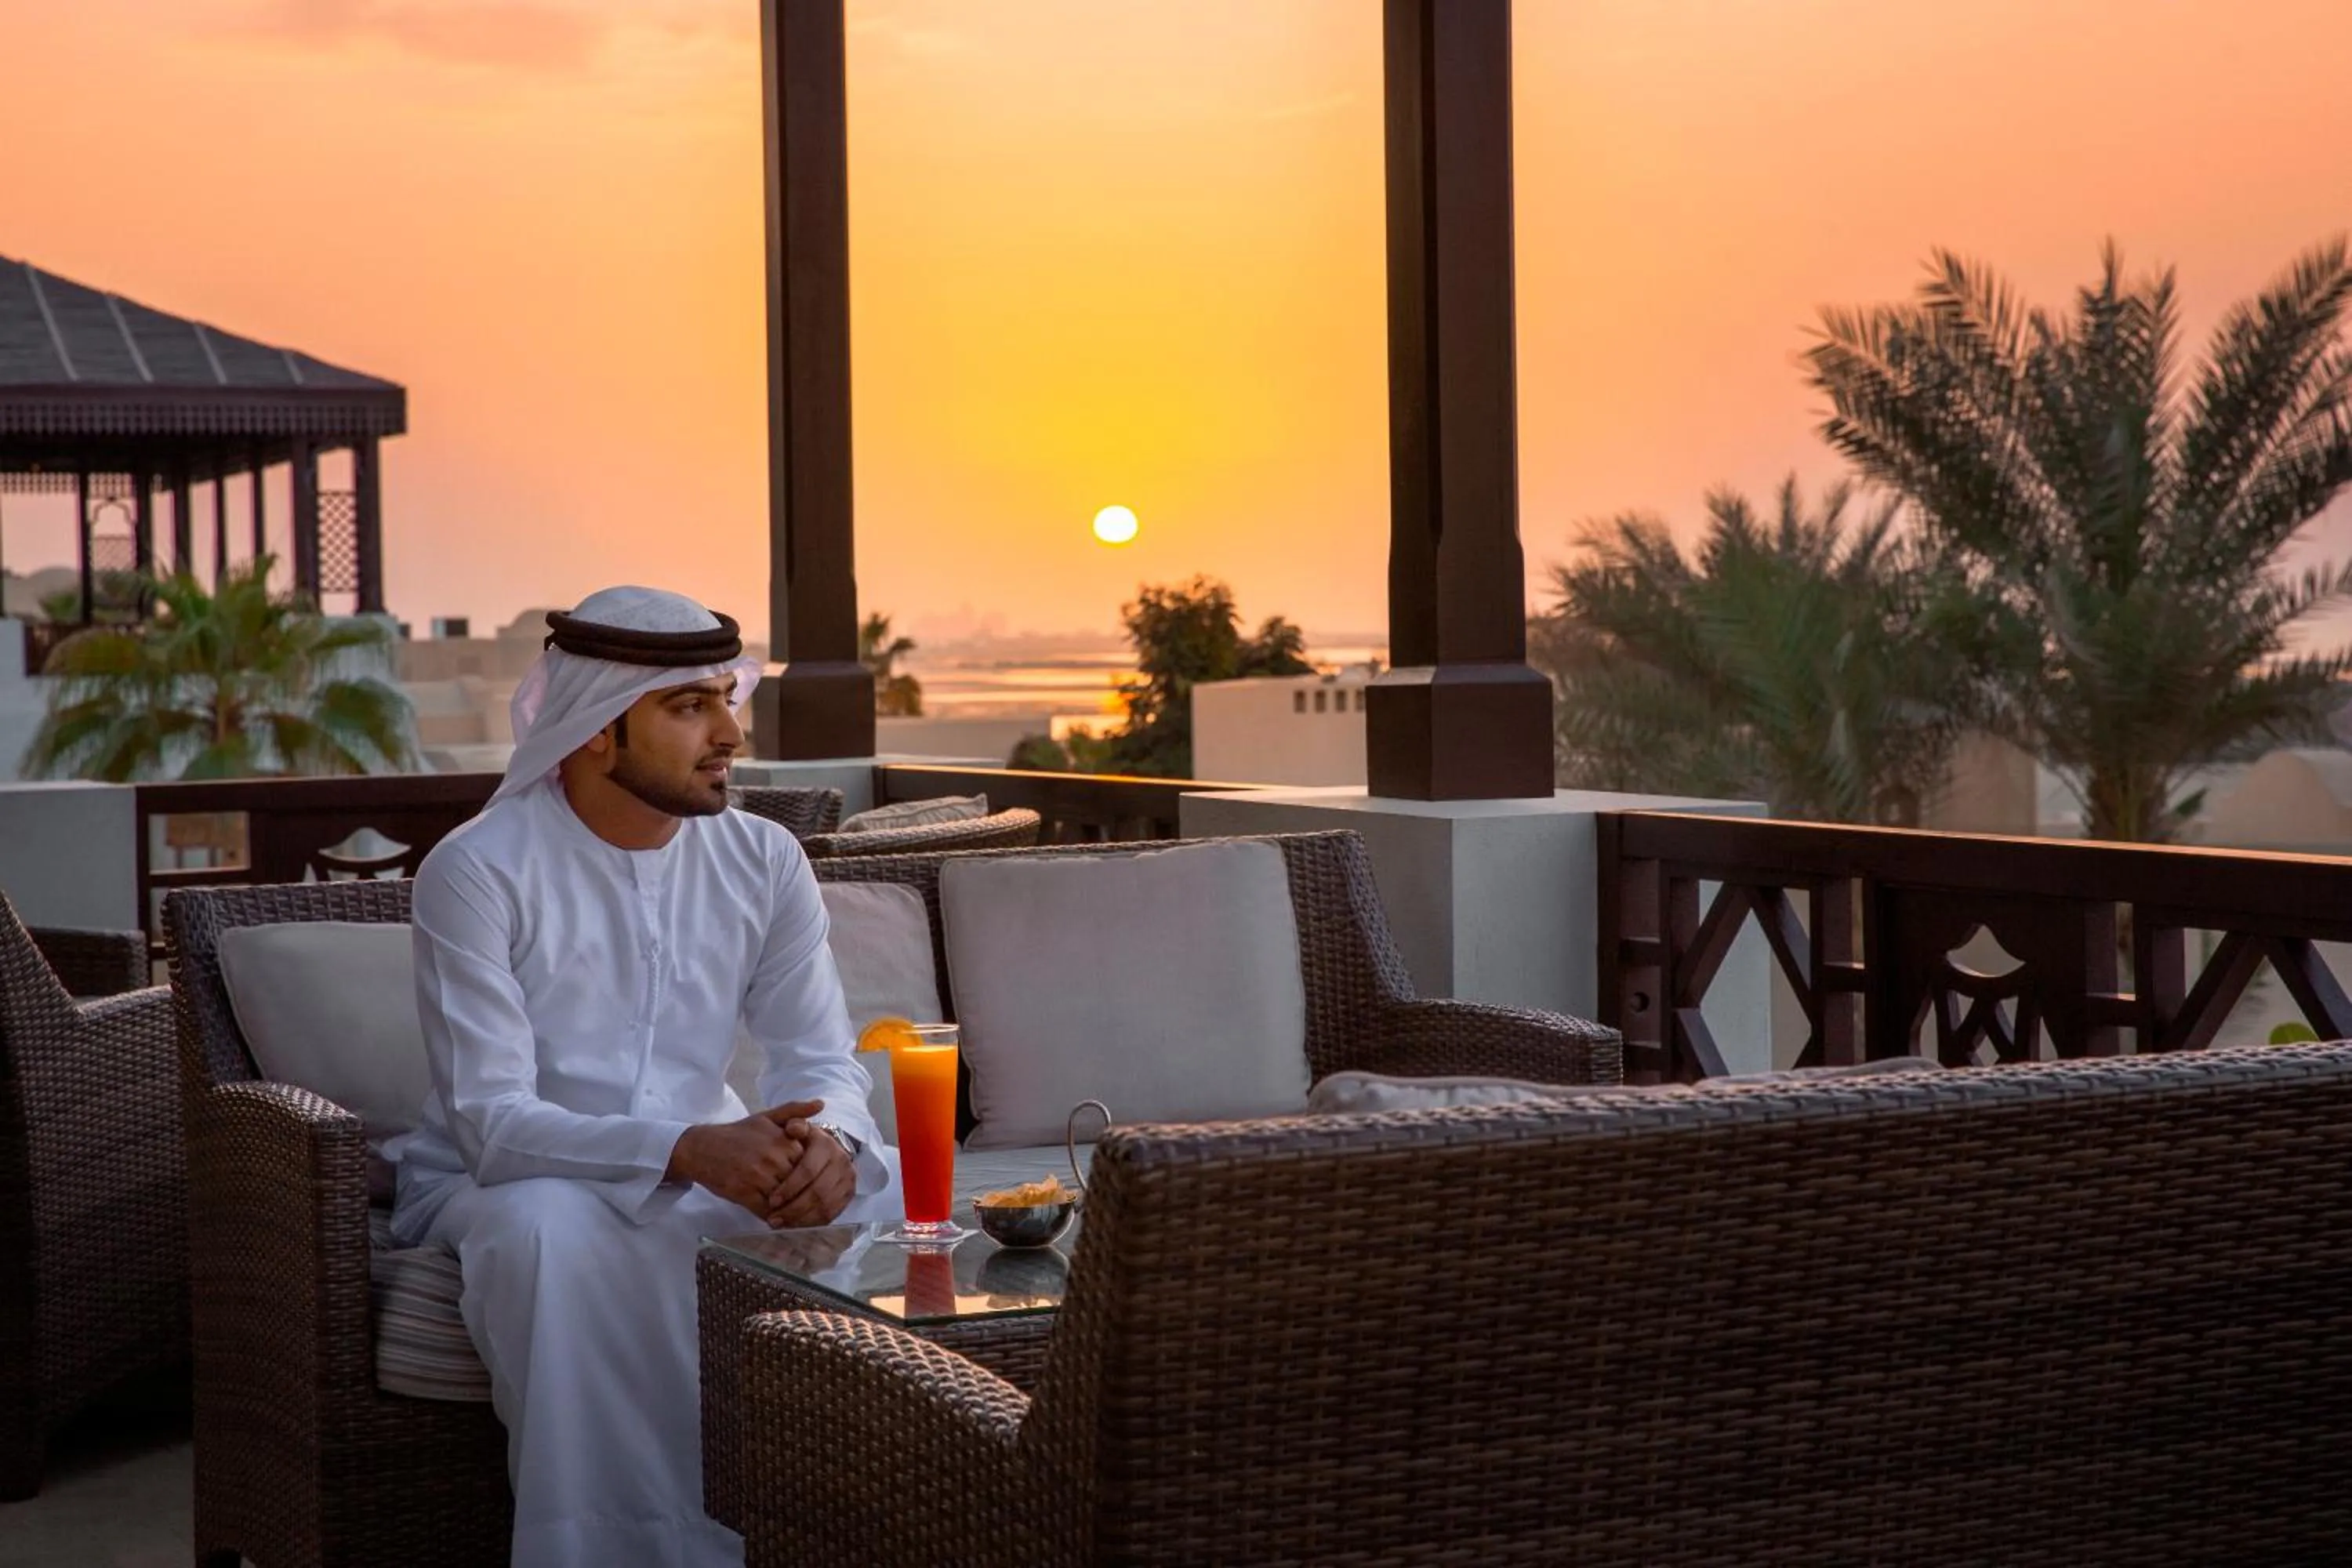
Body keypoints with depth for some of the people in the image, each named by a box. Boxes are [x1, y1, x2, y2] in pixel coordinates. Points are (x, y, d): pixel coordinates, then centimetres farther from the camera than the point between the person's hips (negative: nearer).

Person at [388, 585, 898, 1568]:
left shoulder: (763, 862, -1)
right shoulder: (476, 873, -16)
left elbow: (821, 1059, -2)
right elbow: (493, 1123, -23)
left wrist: (828, 1138, -29)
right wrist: (687, 1150, -39)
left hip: (701, 1169, 4)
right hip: (501, 1183, -4)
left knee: (881, 1194, -21)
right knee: (553, 1229, -39)